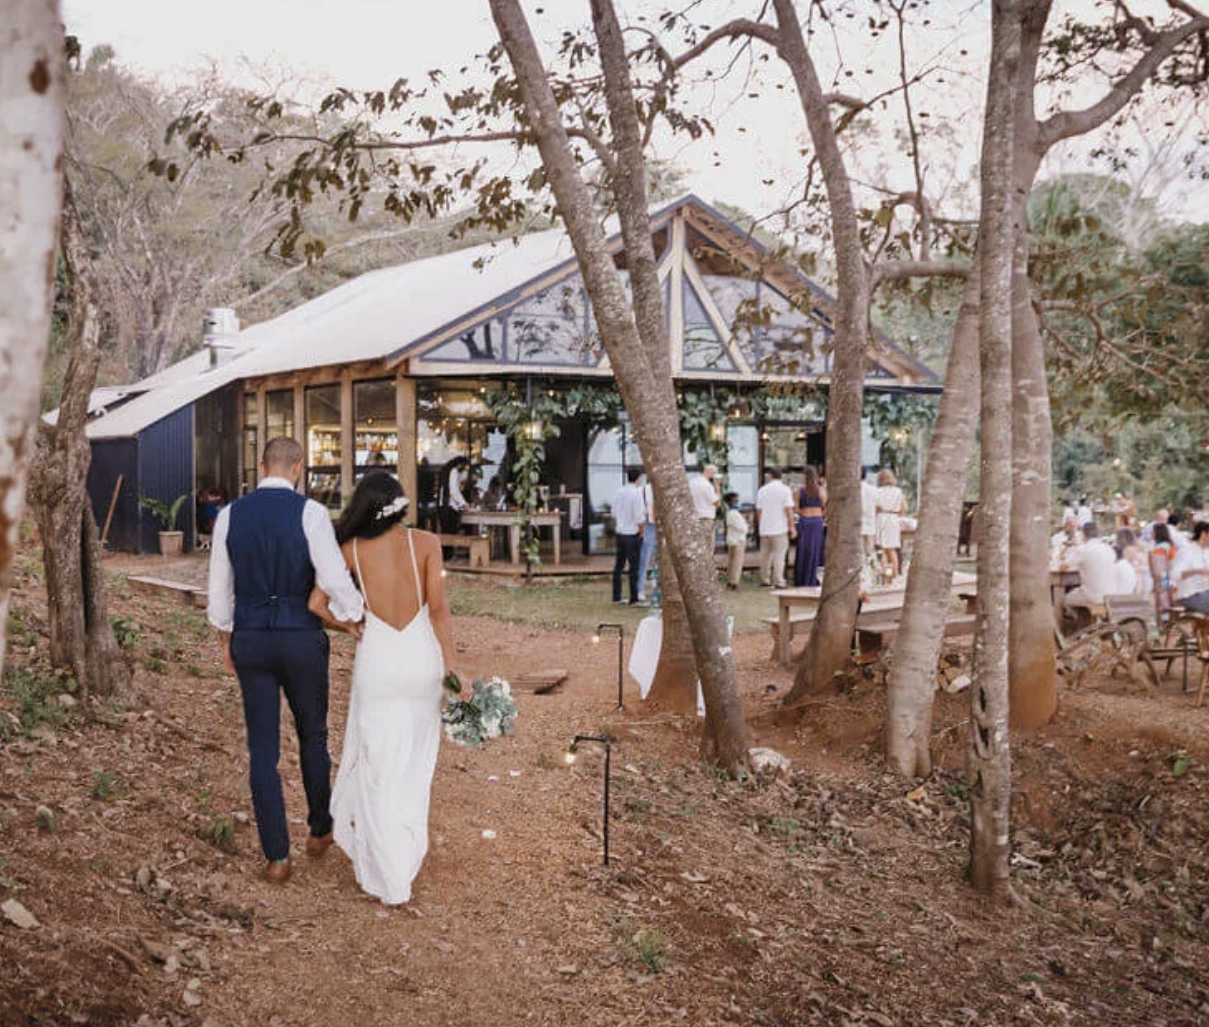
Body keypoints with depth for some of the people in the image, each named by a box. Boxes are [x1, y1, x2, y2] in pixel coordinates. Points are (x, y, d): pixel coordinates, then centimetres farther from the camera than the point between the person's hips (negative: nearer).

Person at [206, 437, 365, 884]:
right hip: (302, 638, -2)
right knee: (313, 736, 19)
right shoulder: (310, 512, -11)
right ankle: (319, 830, 34)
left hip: (250, 641, 2)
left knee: (263, 749, 7)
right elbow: (335, 579, -17)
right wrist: (356, 620, 0)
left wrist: (226, 640, 19)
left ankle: (277, 858, 10)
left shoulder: (230, 515, 0)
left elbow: (219, 587, 7)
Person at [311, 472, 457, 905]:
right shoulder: (426, 542, -4)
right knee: (415, 759, 19)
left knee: (378, 766, 9)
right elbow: (438, 608, -8)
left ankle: (390, 877, 12)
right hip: (422, 657, 1)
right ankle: (408, 849, 33)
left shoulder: (351, 549, -1)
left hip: (377, 659, 0)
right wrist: (450, 666, -3)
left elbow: (316, 604, -1)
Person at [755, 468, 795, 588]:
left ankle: (765, 580, 18)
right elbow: (789, 510, -9)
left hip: (765, 529, 4)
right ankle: (778, 582, -6)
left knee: (765, 555, 12)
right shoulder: (785, 489, -5)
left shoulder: (762, 490, 6)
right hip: (780, 529, -4)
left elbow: (758, 511, 10)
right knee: (779, 555, -3)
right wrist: (792, 528, -4)